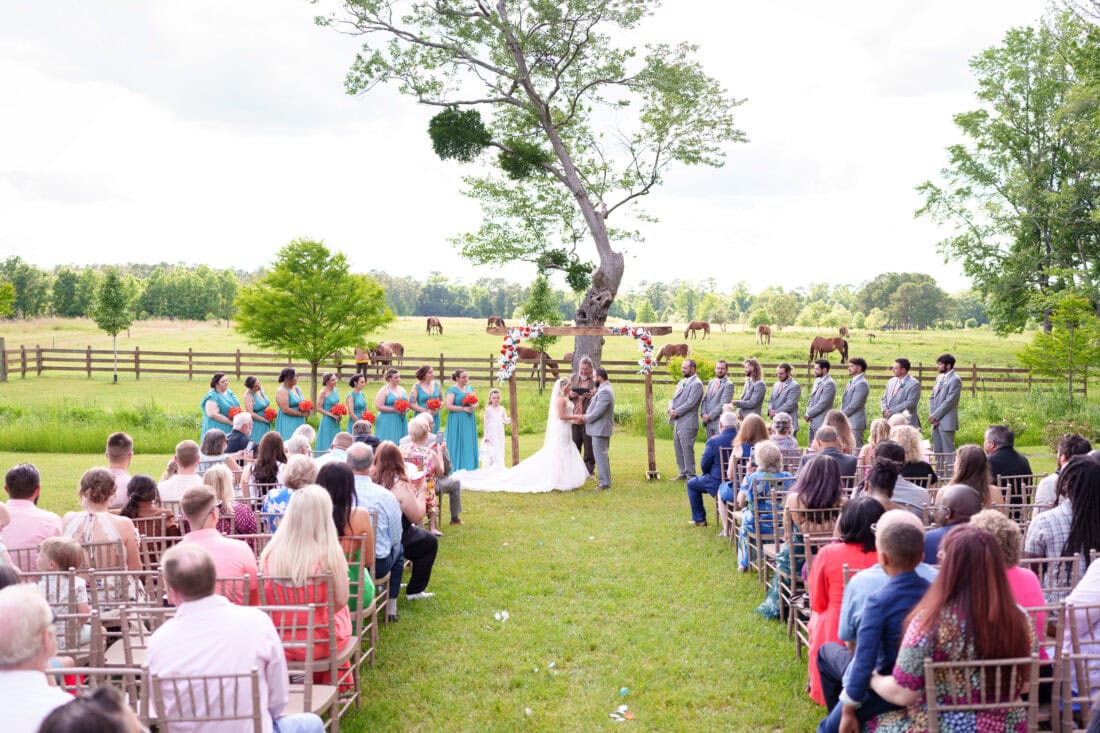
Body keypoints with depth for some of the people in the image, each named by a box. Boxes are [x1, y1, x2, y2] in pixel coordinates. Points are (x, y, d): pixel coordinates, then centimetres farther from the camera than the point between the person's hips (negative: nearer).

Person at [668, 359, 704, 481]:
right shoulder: (681, 382, 18)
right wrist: (671, 409, -5)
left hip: (687, 423, -9)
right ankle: (682, 473, 21)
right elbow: (673, 398, 15)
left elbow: (690, 403, -17)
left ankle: (690, 475, 1)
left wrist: (676, 412, -14)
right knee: (678, 448, 13)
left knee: (687, 449, -6)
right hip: (677, 422, 9)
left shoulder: (696, 384, -10)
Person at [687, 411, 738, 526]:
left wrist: (707, 474, 12)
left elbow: (704, 465, -11)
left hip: (718, 483, -5)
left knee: (691, 484, 21)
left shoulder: (713, 441, -18)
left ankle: (699, 519, 23)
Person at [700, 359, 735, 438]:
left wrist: (710, 416, -13)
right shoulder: (711, 383, 17)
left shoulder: (728, 385, -6)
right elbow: (705, 400, 15)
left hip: (720, 422, -6)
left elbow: (723, 404, -13)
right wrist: (703, 413, -2)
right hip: (708, 421, 6)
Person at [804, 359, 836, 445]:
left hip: (822, 423, -9)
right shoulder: (817, 381, 14)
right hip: (813, 421, 9)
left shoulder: (829, 384, -14)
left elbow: (822, 404, -19)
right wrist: (808, 412, 2)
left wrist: (808, 414, -11)